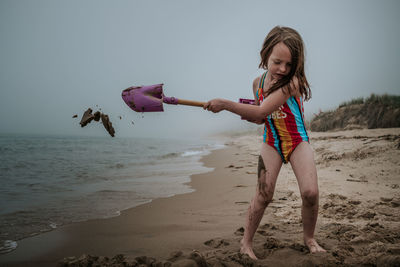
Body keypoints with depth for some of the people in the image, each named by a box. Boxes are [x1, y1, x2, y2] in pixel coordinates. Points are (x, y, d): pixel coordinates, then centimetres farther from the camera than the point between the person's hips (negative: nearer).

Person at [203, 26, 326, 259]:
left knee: (310, 192, -15)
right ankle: (246, 242, 6)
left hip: (298, 141, -3)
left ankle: (309, 238, 12)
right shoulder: (258, 83, -1)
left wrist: (226, 104, -28)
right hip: (271, 143, 3)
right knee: (264, 194, -8)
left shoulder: (292, 82, -22)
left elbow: (262, 111, -30)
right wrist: (247, 114, -9)